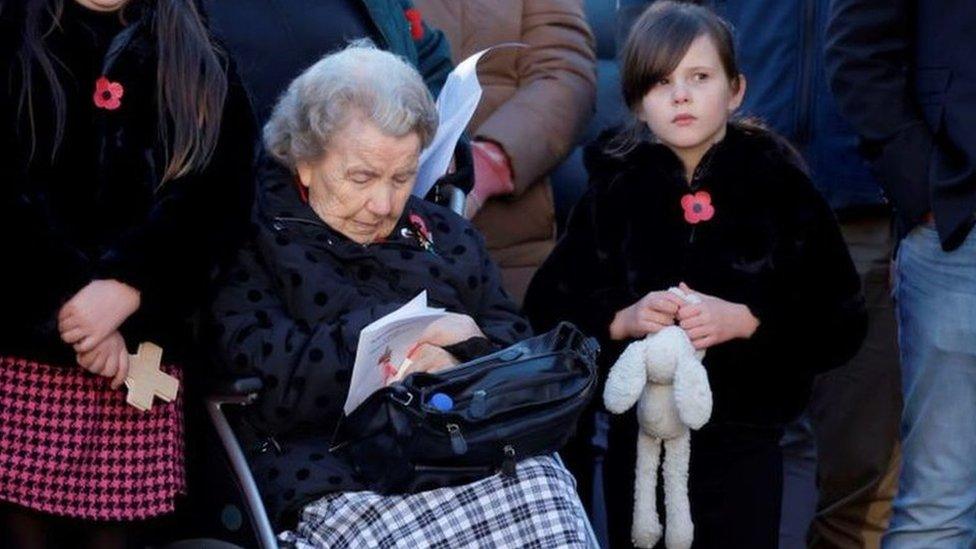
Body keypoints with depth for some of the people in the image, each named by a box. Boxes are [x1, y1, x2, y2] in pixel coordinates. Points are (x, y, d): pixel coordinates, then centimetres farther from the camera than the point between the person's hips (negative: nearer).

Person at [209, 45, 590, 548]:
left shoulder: (447, 236, 22)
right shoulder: (253, 238, 6)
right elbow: (267, 375, -8)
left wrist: (456, 358, -9)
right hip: (336, 475, -5)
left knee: (547, 489, -27)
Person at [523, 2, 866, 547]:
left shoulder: (780, 186, -2)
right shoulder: (614, 190, 2)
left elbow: (841, 324, -5)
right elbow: (548, 310, 1)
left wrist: (746, 321, -19)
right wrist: (622, 321, -16)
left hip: (744, 444, -1)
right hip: (636, 441, 2)